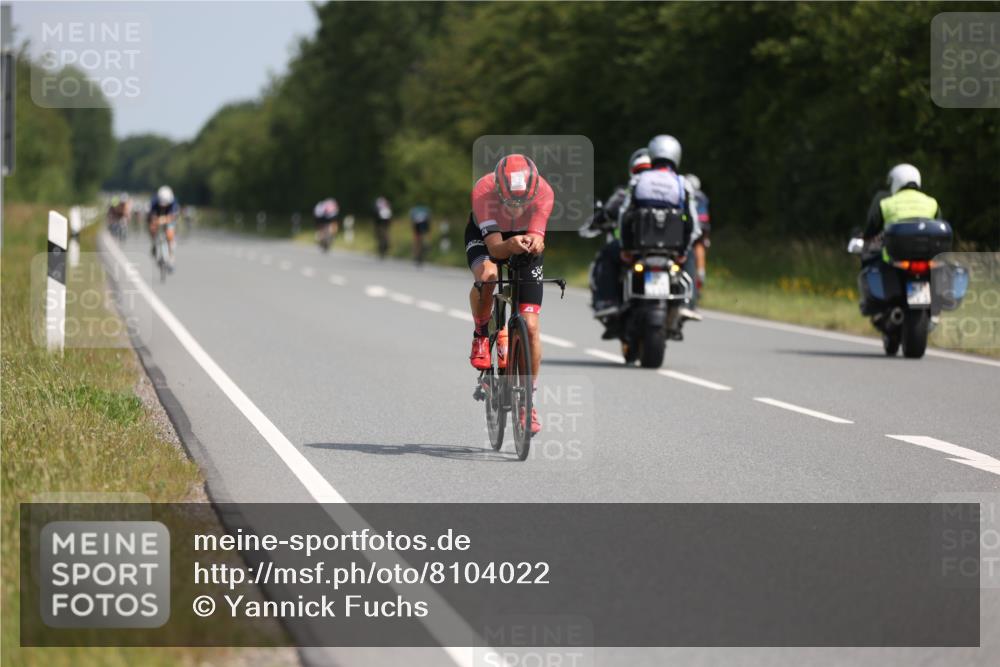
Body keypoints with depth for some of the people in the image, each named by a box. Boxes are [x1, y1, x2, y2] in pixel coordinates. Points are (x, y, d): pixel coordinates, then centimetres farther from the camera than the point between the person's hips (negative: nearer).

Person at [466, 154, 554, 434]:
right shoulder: (483, 191, -36)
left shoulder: (544, 192, -32)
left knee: (530, 326, -9)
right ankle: (482, 334, -8)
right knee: (487, 275, -38)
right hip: (485, 235, -1)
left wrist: (532, 242, -57)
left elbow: (538, 240, -33)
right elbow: (495, 246, -38)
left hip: (525, 237, 1)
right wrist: (510, 245, -60)